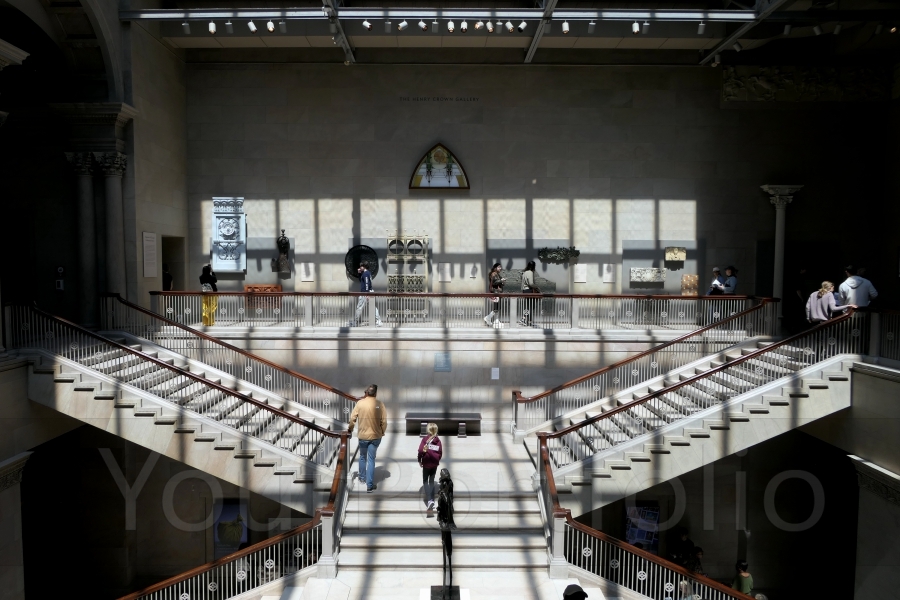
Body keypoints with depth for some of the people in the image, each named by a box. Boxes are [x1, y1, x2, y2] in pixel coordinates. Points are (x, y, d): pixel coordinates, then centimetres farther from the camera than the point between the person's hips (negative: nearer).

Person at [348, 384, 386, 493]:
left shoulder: (360, 403, -8)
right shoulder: (379, 404, -10)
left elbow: (353, 418, -6)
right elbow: (384, 421, -9)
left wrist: (350, 429, 11)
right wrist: (382, 432, 9)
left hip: (362, 435, 1)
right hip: (375, 436, -1)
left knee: (362, 456, 23)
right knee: (371, 459, 4)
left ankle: (362, 476, 43)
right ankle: (370, 485, 4)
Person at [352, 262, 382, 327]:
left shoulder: (365, 273, -12)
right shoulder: (367, 273, 17)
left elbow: (367, 284, -20)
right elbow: (361, 280, 29)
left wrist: (367, 293, -24)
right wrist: (359, 273, 16)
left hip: (365, 293, -10)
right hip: (369, 292, 10)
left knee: (359, 307, 0)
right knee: (373, 307, 4)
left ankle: (355, 322, 8)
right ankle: (378, 322, 0)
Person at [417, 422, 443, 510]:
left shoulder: (425, 439, -11)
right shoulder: (438, 440, 0)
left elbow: (420, 450, -17)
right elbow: (440, 453, 2)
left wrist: (420, 460, -4)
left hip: (426, 463, -4)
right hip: (435, 464, 4)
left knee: (425, 481, 4)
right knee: (432, 481, 16)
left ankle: (429, 500, -14)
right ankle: (432, 501, 18)